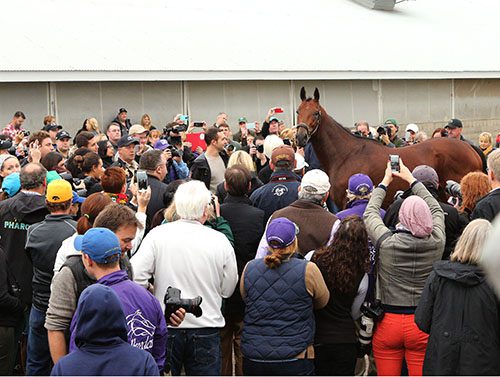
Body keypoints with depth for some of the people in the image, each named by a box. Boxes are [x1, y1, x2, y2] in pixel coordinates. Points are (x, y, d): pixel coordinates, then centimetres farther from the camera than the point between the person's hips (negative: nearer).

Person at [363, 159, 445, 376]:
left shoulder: (387, 243, -13)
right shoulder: (437, 243, -7)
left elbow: (370, 213, 7)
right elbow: (436, 210, 13)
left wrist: (385, 182, 19)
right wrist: (411, 180, 23)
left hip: (388, 323, -1)